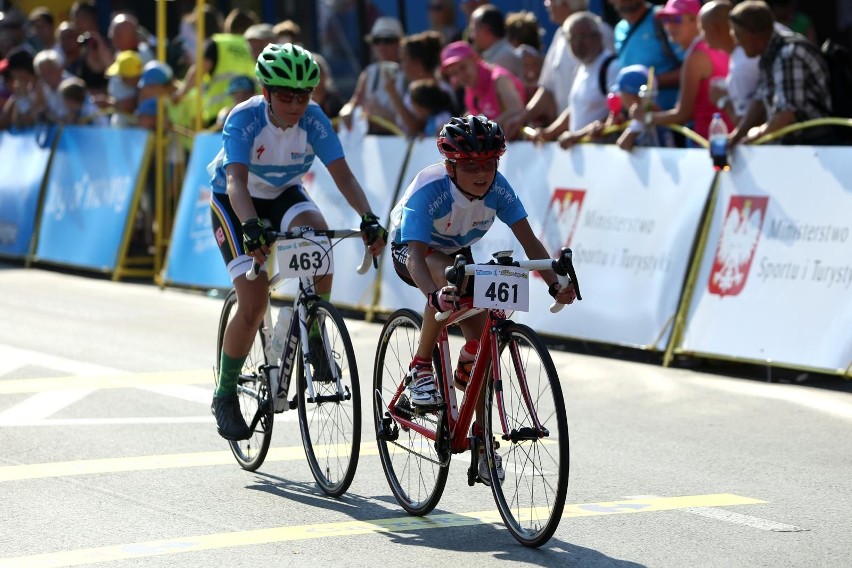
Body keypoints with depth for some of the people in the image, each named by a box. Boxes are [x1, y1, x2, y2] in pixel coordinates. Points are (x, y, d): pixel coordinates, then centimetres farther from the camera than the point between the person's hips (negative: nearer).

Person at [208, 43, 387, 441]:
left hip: (284, 195, 3)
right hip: (233, 202, -3)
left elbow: (342, 173, -27)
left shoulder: (313, 120, -21)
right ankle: (225, 396, 4)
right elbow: (236, 180, -43)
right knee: (254, 304, -16)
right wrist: (250, 227, -61)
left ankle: (315, 343, -16)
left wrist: (368, 219, -44)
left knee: (318, 234, -32)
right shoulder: (244, 120, -30)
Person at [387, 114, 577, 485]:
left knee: (480, 339, -8)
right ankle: (420, 368, -23)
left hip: (457, 253, 4)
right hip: (410, 250, -4)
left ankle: (480, 435, 4)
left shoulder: (497, 189, -26)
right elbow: (416, 255, -47)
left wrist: (555, 285, -43)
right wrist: (434, 296, -66)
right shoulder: (428, 191, -38)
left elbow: (529, 241, -26)